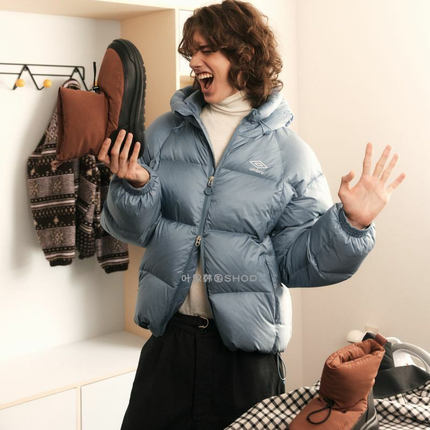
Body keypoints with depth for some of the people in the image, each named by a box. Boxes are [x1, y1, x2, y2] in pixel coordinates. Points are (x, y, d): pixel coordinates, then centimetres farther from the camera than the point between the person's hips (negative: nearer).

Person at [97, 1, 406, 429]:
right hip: (169, 334, 2)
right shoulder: (165, 133, 2)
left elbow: (299, 259, -4)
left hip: (247, 348, -2)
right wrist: (134, 185, -16)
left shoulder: (290, 153, -4)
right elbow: (138, 229, 3)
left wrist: (350, 222, -19)